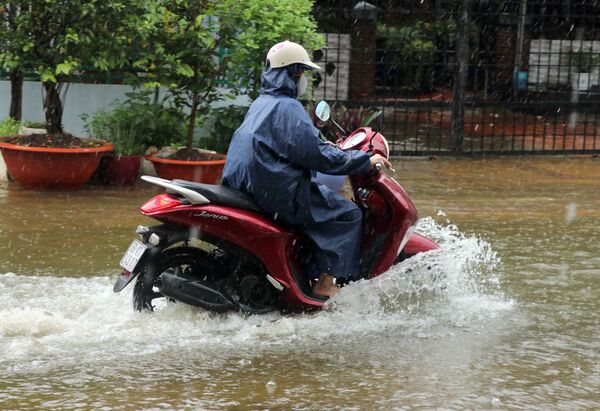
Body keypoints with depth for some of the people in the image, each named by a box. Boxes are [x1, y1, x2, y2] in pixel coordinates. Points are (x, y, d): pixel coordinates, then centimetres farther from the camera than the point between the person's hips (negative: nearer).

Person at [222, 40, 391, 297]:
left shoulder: (262, 103, 17)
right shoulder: (287, 107, -14)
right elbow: (316, 154, -21)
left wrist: (335, 150, 34)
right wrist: (365, 161, -14)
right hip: (277, 190, -10)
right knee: (348, 213, -7)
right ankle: (326, 284, -11)